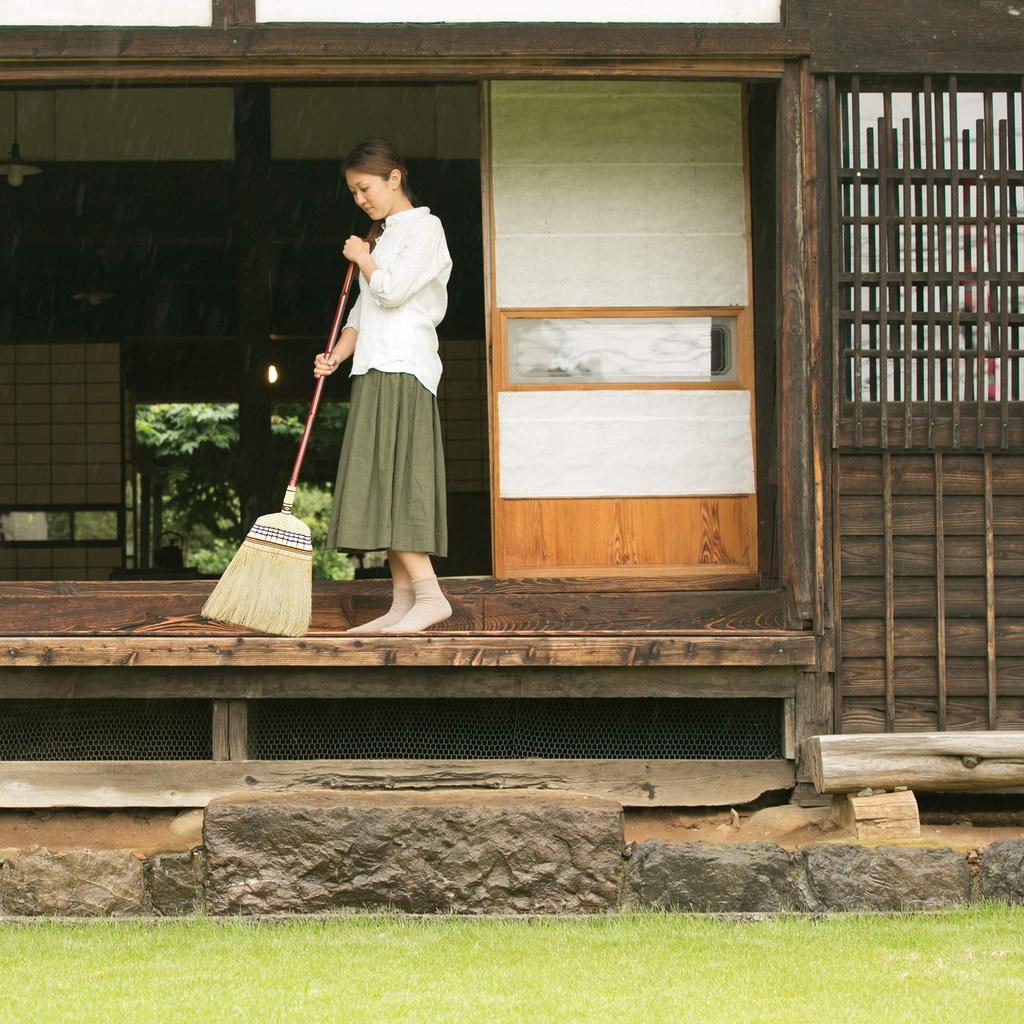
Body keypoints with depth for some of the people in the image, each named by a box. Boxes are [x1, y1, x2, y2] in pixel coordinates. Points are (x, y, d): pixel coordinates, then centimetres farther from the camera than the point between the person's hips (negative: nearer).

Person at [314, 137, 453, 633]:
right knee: (384, 486, 4)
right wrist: (335, 356, 7)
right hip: (376, 372, 9)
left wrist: (363, 257, 1)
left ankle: (430, 595, -21)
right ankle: (403, 602, 2)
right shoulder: (381, 237, 22)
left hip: (402, 371, -9)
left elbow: (391, 290, -16)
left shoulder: (424, 227, -5)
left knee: (390, 480, -17)